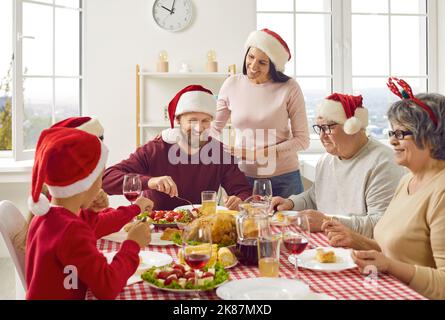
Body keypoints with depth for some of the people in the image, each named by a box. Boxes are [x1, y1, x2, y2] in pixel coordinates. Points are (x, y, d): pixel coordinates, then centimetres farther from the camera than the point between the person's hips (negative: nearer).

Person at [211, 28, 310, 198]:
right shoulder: (232, 84, 0)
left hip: (283, 178, -2)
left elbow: (302, 140, -6)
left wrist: (260, 153, -15)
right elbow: (215, 127, 12)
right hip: (243, 176, 2)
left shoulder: (289, 88, -8)